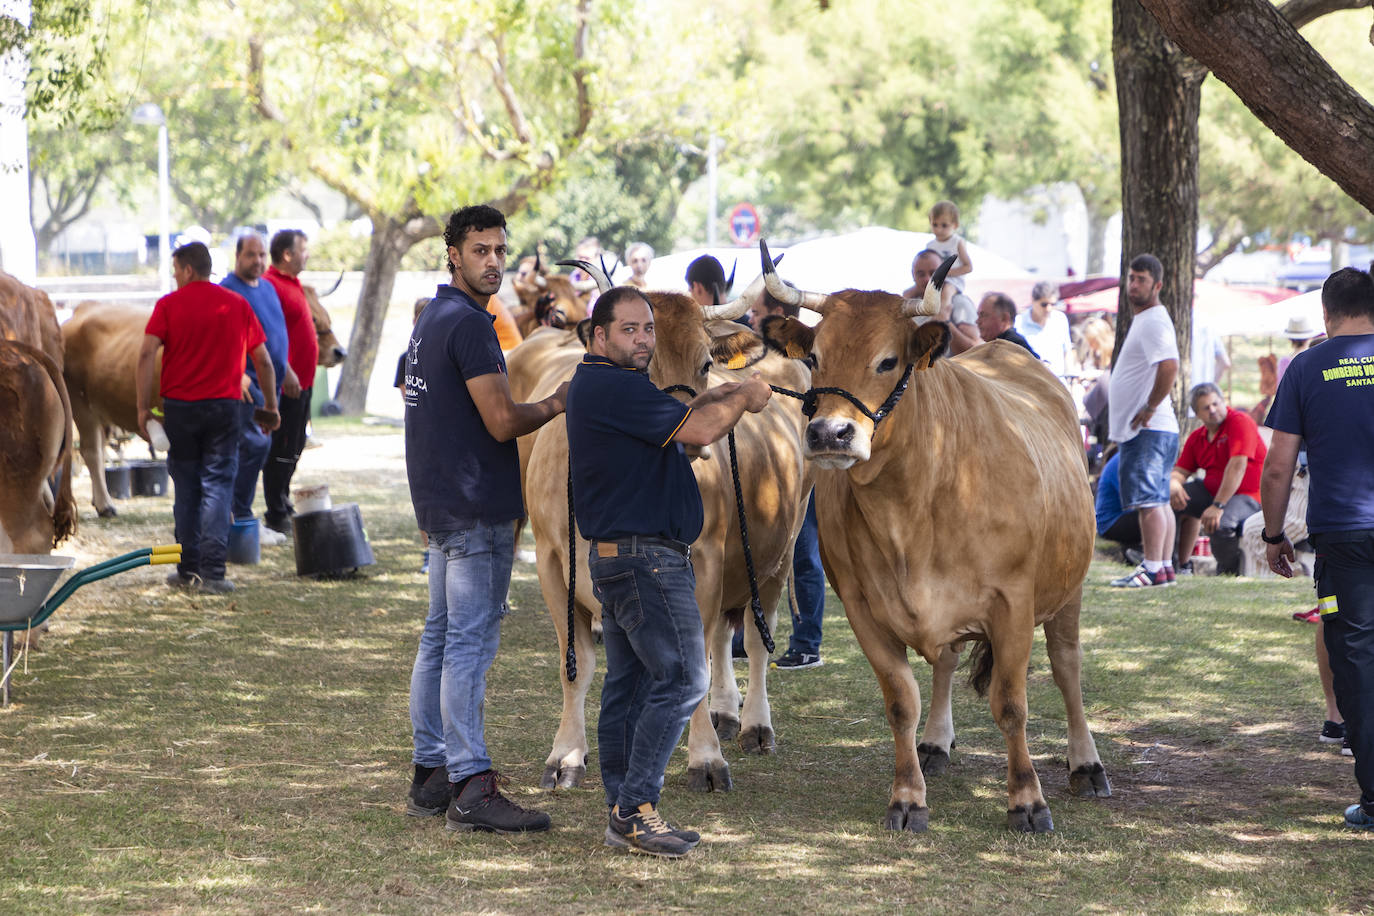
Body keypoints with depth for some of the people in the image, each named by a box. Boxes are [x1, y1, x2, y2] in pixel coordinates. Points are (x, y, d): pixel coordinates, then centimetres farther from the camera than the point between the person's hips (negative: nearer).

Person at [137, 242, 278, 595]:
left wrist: (143, 407, -6)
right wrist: (270, 406, 19)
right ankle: (212, 572, -8)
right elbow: (263, 361, 9)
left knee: (186, 486, 10)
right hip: (224, 406, 1)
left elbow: (147, 354, -10)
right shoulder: (237, 305, 7)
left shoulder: (169, 304, -1)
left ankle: (188, 569, 12)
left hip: (179, 406, -1)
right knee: (217, 485, 1)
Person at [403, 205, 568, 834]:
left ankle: (431, 777, 17)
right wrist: (555, 405, -3)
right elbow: (502, 422, -19)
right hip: (476, 508, -10)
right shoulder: (468, 325, -15)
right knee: (470, 643, -10)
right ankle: (471, 789, -11)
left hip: (440, 502, 10)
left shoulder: (430, 319, 16)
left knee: (441, 639, 13)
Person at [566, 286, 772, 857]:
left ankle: (623, 813, 13)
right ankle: (635, 810, -12)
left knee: (629, 684, 11)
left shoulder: (594, 385, 18)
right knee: (682, 679, -11)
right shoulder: (613, 387, -17)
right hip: (646, 558, -11)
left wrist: (724, 395, 8)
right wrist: (744, 397, -3)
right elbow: (698, 431, -20)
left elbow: (679, 419, 23)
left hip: (614, 558, 11)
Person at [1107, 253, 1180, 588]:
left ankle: (1153, 569, -13)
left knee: (1148, 499, -12)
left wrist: (1149, 409, -21)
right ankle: (1165, 566, 15)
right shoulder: (1143, 319, 20)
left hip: (1147, 430, -11)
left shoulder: (1153, 321, -13)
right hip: (1140, 429, 11)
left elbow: (1169, 367, -28)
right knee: (1159, 500, 12)